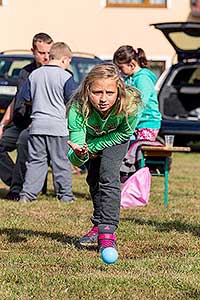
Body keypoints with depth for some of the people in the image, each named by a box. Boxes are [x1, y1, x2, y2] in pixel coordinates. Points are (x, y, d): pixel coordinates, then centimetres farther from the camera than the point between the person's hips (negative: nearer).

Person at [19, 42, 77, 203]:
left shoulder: (35, 74, 6)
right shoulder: (65, 76, -7)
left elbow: (23, 97, 12)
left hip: (37, 125, 4)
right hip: (58, 126, -4)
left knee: (36, 160, 9)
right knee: (61, 162, 5)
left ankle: (27, 193, 2)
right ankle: (65, 194, 10)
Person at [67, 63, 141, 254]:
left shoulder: (130, 104, -42)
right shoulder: (78, 108, -41)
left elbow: (124, 134, -20)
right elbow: (74, 159, -41)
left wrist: (93, 147, -26)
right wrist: (79, 154, -65)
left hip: (115, 137, -2)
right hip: (91, 137, 2)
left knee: (108, 176, -20)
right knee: (93, 179, 12)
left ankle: (107, 230, -19)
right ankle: (98, 226, 31)